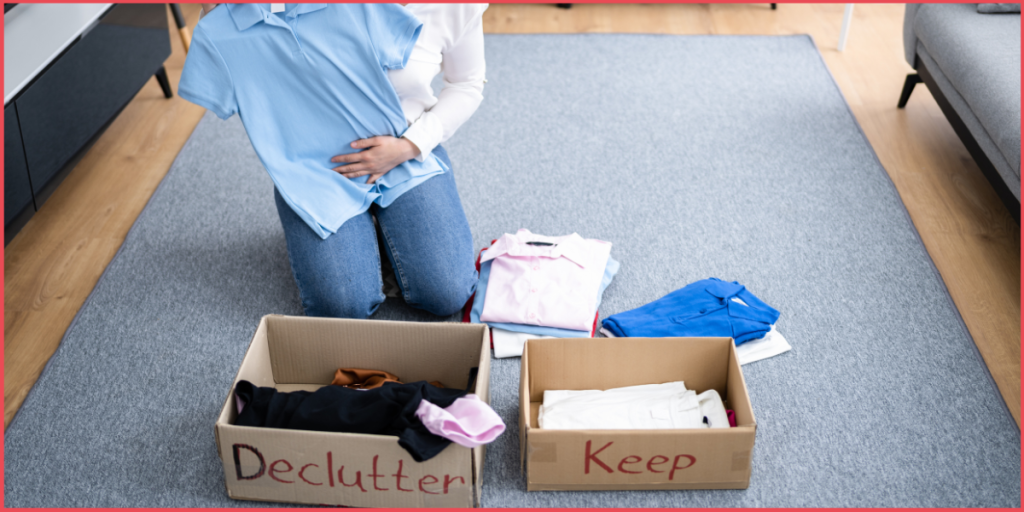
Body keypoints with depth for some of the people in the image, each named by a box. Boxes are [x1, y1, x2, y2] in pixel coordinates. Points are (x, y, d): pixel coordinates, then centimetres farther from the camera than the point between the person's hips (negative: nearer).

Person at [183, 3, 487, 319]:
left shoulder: (458, 6, -14)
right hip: (317, 159, -1)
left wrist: (409, 146, -14)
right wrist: (214, 13, -25)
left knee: (446, 296, -13)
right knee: (342, 304, -18)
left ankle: (384, 217, 16)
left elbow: (467, 86, 1)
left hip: (407, 148, 1)